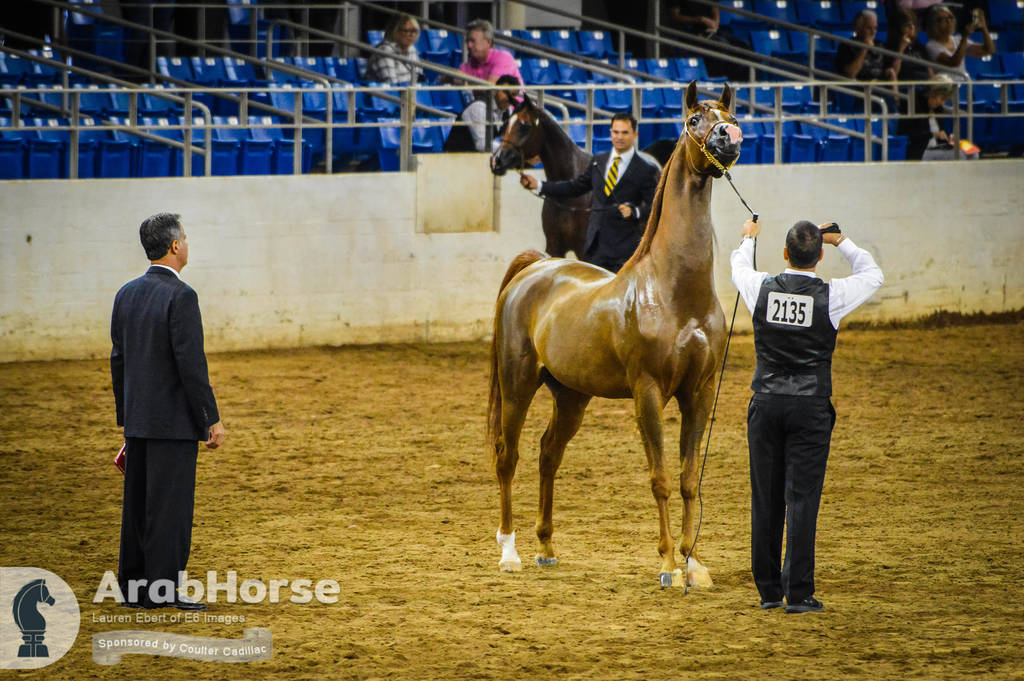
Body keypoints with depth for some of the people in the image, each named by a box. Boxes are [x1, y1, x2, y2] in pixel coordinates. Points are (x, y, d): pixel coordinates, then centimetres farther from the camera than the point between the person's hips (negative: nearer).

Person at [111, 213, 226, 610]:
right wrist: (212, 419, -12)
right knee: (170, 506, -3)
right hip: (174, 421, -7)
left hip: (138, 421, 7)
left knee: (138, 505, 12)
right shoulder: (180, 297, -15)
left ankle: (133, 588, 17)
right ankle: (163, 590, -2)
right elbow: (191, 364, -19)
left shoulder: (126, 294, 8)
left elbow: (118, 361, 12)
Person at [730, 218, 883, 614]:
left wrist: (748, 238, 42)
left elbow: (739, 267, 22)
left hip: (766, 404, 2)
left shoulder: (762, 289, -4)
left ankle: (768, 591, 14)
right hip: (810, 406, -2)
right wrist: (840, 242, 25)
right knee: (802, 499, -2)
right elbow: (872, 275, 12)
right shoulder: (831, 297, -9)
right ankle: (798, 594, -4)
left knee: (765, 499, 8)